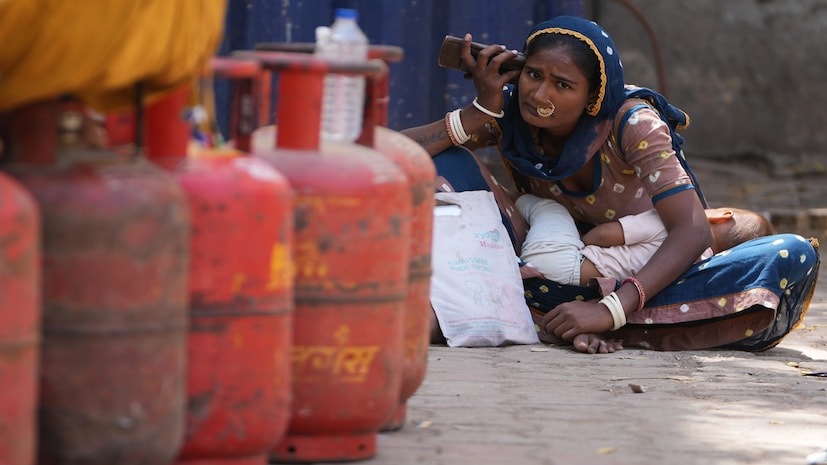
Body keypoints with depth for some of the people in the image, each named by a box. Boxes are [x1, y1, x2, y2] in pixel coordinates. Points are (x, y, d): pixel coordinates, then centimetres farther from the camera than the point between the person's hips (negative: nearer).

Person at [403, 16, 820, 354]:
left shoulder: (631, 124, -21)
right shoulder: (507, 115, -11)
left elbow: (694, 232, -30)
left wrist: (611, 311, -40)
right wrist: (481, 112, -28)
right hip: (551, 276, 2)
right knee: (446, 159, -13)